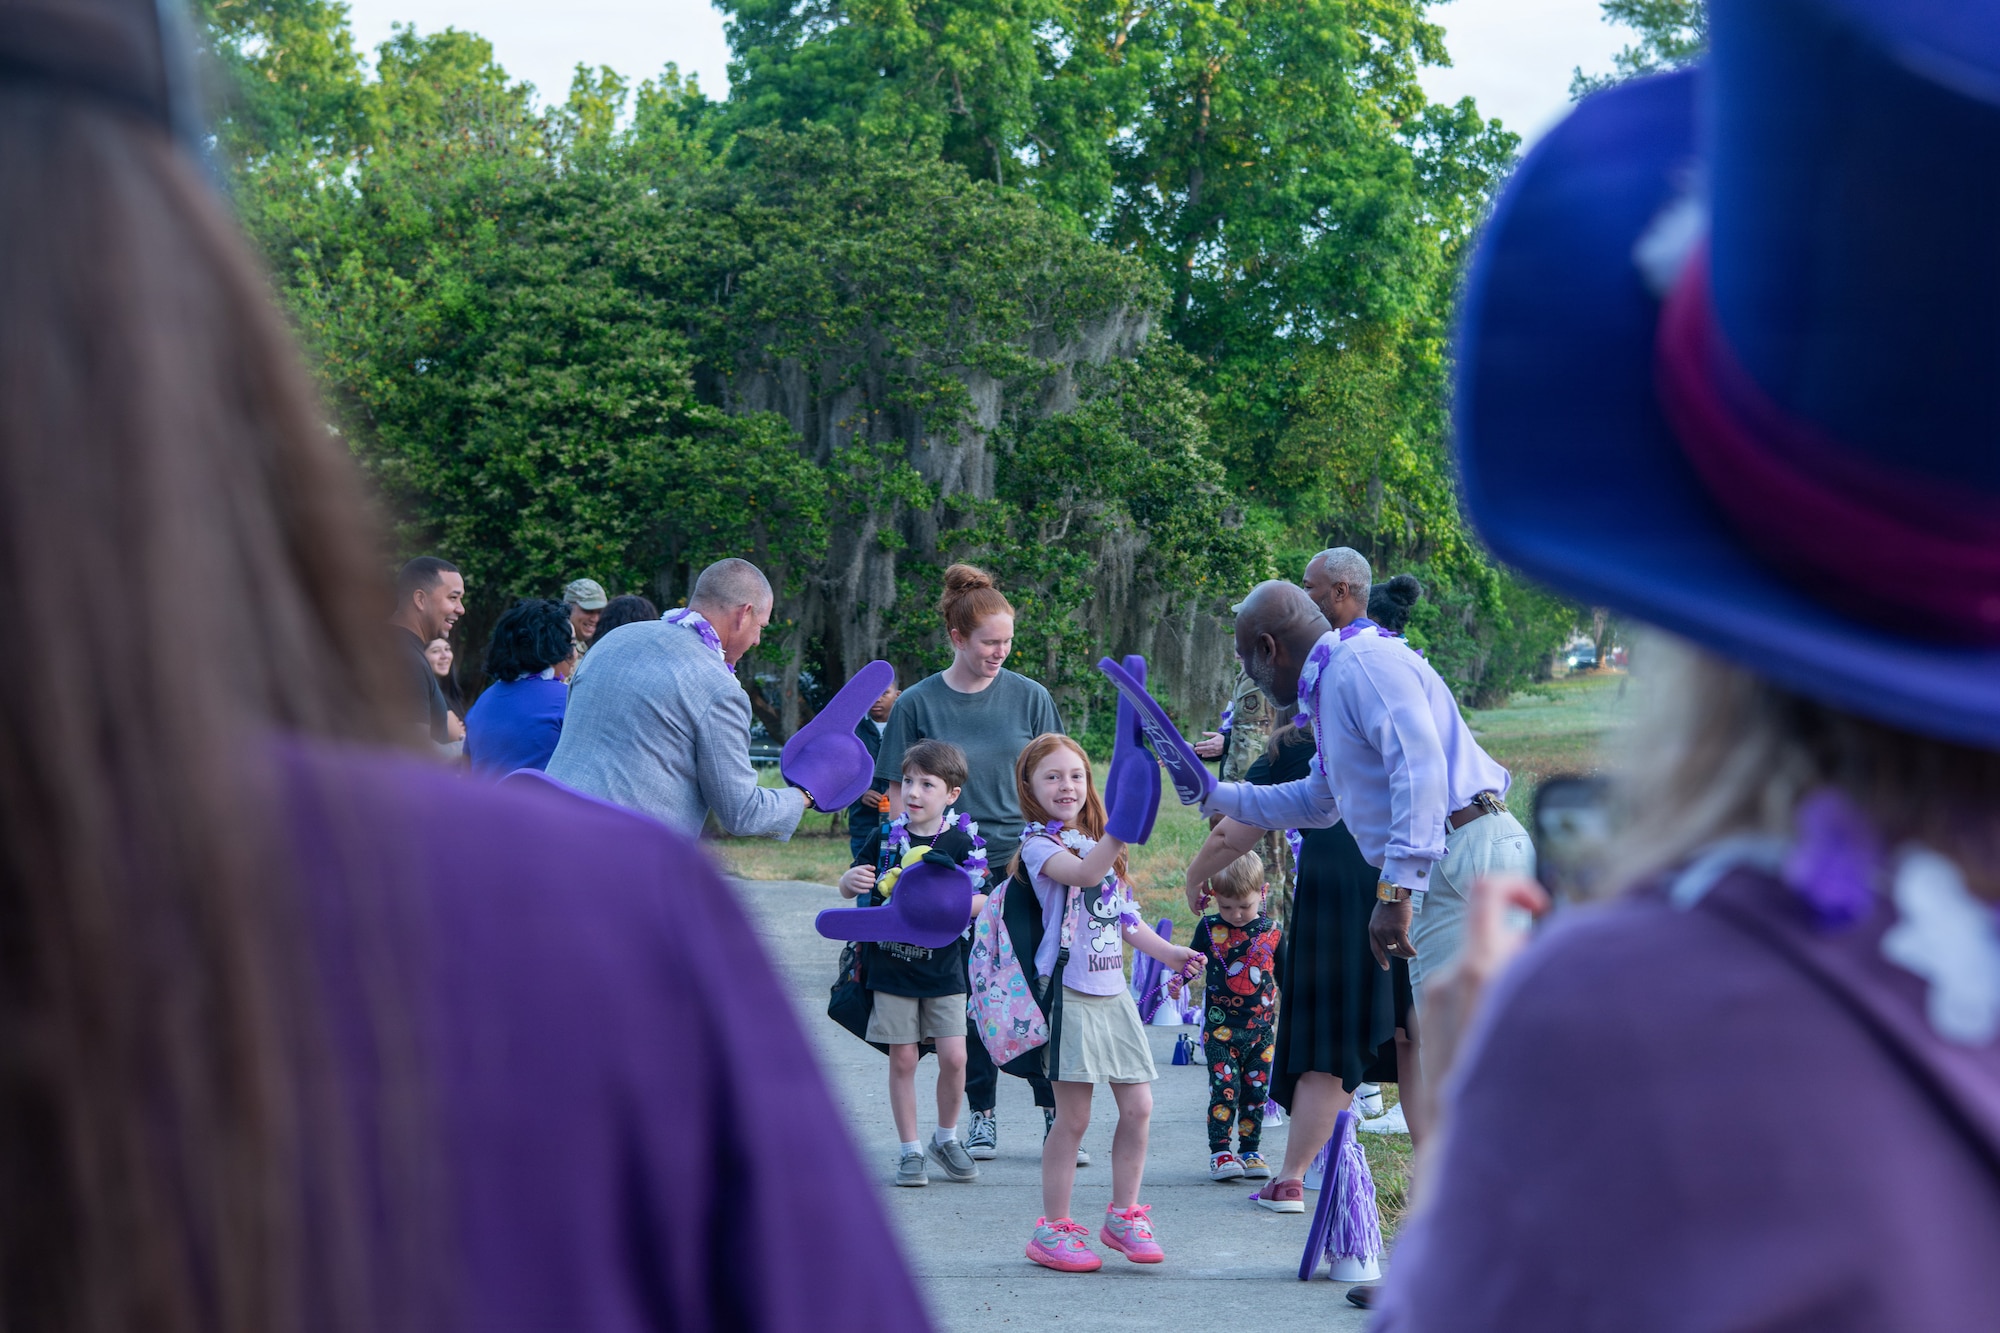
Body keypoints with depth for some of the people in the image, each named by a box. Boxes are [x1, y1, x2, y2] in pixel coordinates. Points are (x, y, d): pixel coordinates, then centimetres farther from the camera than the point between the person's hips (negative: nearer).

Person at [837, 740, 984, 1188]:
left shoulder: (961, 842, -5)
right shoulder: (885, 837, 1)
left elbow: (979, 900, -7)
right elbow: (848, 889, 11)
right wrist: (851, 879, -12)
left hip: (942, 968, -1)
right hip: (891, 965, 1)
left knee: (954, 1056, -5)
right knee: (902, 1060, 4)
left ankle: (946, 1138, 18)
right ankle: (909, 1151, 14)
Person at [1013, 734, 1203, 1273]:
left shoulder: (1098, 841, 18)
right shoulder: (1038, 842, -6)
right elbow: (1082, 873, -27)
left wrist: (1165, 951, 10)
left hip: (1113, 991, 7)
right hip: (1070, 991, -7)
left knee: (1138, 1107, 5)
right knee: (1073, 1117, -4)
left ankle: (1123, 1215, 20)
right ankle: (1053, 1229, 6)